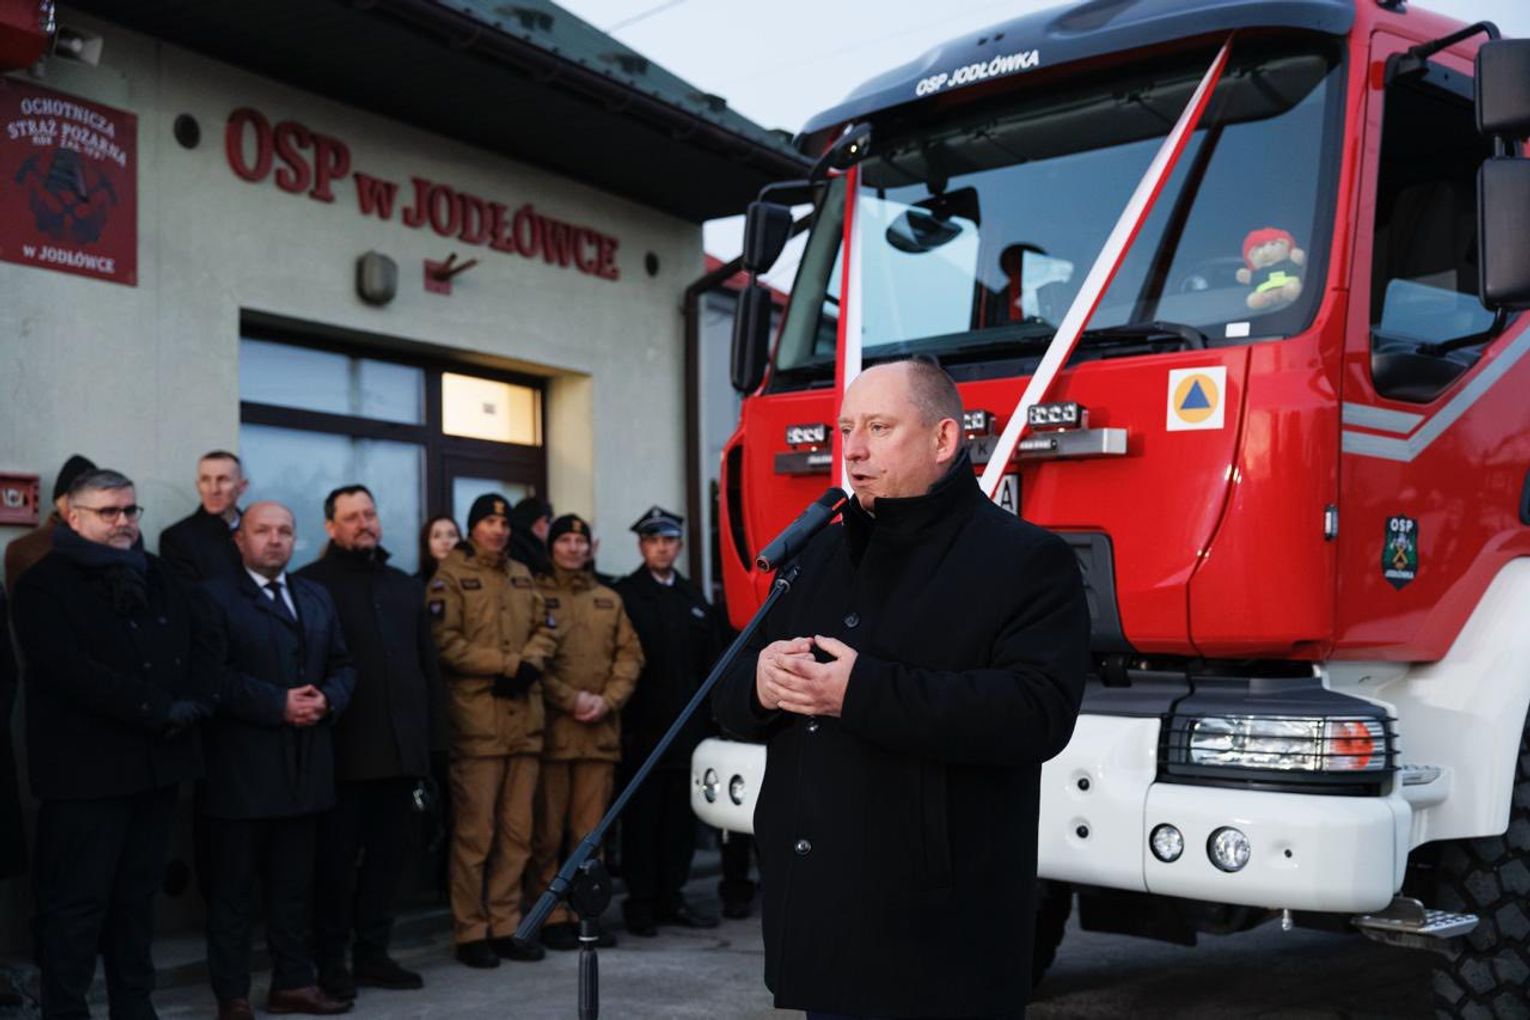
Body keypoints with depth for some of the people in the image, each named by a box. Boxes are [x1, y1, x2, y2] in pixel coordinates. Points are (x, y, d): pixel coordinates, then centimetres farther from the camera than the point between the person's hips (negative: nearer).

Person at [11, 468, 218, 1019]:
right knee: (77, 902, -1)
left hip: (157, 763, 6)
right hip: (86, 767, -6)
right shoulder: (44, 584, -5)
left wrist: (191, 704, -9)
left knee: (138, 895, 13)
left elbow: (205, 642, 10)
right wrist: (158, 709, -18)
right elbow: (68, 669, -18)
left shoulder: (160, 578, 15)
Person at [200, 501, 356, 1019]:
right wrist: (278, 705, -18)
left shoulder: (317, 597, 17)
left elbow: (342, 665, 15)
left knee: (294, 883, 13)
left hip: (305, 766, 6)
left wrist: (328, 698, -6)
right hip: (241, 768, -6)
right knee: (234, 886, 3)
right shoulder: (215, 596, -3)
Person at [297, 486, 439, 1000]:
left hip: (401, 746, 5)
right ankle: (330, 962, 12)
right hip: (345, 747, -5)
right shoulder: (312, 583, -1)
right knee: (337, 858, 2)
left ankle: (373, 954, 20)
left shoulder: (407, 587, 17)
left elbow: (427, 662, 19)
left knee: (388, 855, 10)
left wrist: (424, 721, 12)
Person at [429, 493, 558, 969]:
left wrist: (529, 665, -5)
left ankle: (504, 927, 16)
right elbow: (446, 643, -10)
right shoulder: (450, 577, -1)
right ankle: (470, 933, 5)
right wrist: (507, 664, -11)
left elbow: (544, 631, 16)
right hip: (476, 723, -6)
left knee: (517, 832, 8)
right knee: (474, 832, -4)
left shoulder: (522, 576, 19)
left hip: (524, 720, 6)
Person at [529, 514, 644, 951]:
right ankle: (552, 917, 5)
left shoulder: (609, 600, 18)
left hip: (601, 730, 4)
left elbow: (630, 654, 12)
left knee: (591, 830, 7)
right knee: (548, 830, -2)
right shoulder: (535, 595, 3)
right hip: (551, 729, -4)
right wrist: (571, 699, -11)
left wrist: (608, 700, -4)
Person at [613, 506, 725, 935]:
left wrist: (709, 714, 6)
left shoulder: (694, 599, 17)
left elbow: (710, 662, 15)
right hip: (642, 728, -5)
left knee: (680, 817, 8)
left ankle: (671, 897, 17)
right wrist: (620, 717, -12)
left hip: (687, 726, 5)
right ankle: (641, 903, 9)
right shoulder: (623, 595, 0)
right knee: (642, 816, 1)